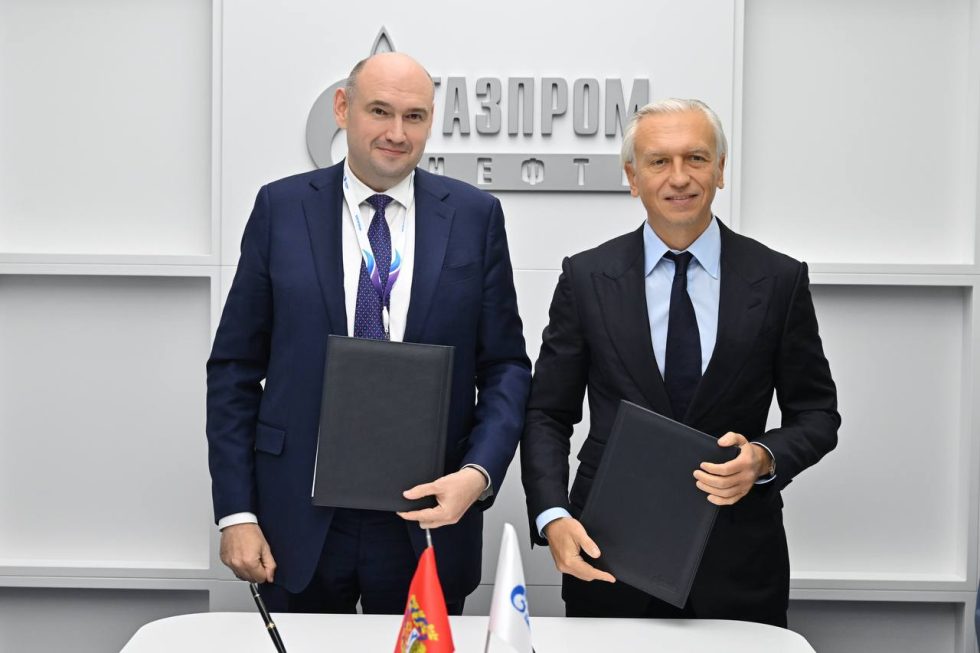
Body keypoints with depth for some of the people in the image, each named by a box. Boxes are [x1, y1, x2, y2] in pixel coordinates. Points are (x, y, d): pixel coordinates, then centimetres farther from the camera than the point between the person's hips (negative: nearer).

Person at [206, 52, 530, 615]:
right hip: (300, 520, 0)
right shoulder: (282, 207, 0)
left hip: (429, 512, 0)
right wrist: (235, 513, -3)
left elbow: (506, 367, 2)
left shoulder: (476, 215, 0)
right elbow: (235, 367, 1)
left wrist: (478, 473, -14)